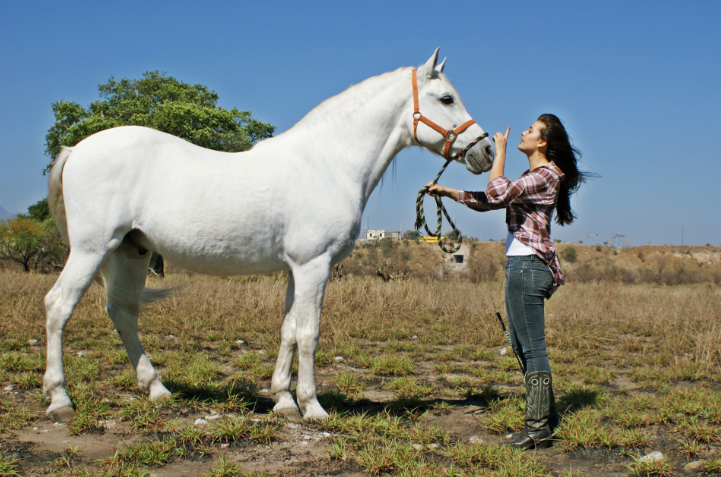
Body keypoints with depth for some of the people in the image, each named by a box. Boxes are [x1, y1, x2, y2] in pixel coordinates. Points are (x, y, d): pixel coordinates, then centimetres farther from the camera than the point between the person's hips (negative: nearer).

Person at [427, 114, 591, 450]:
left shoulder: (545, 175, -11)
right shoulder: (532, 177, 20)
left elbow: (497, 193, -24)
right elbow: (488, 201, 23)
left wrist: (500, 151, -12)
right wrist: (446, 191, 19)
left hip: (527, 265, -10)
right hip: (521, 265, 10)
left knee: (532, 347, -5)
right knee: (522, 345, 16)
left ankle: (538, 427, 1)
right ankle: (546, 416, 26)